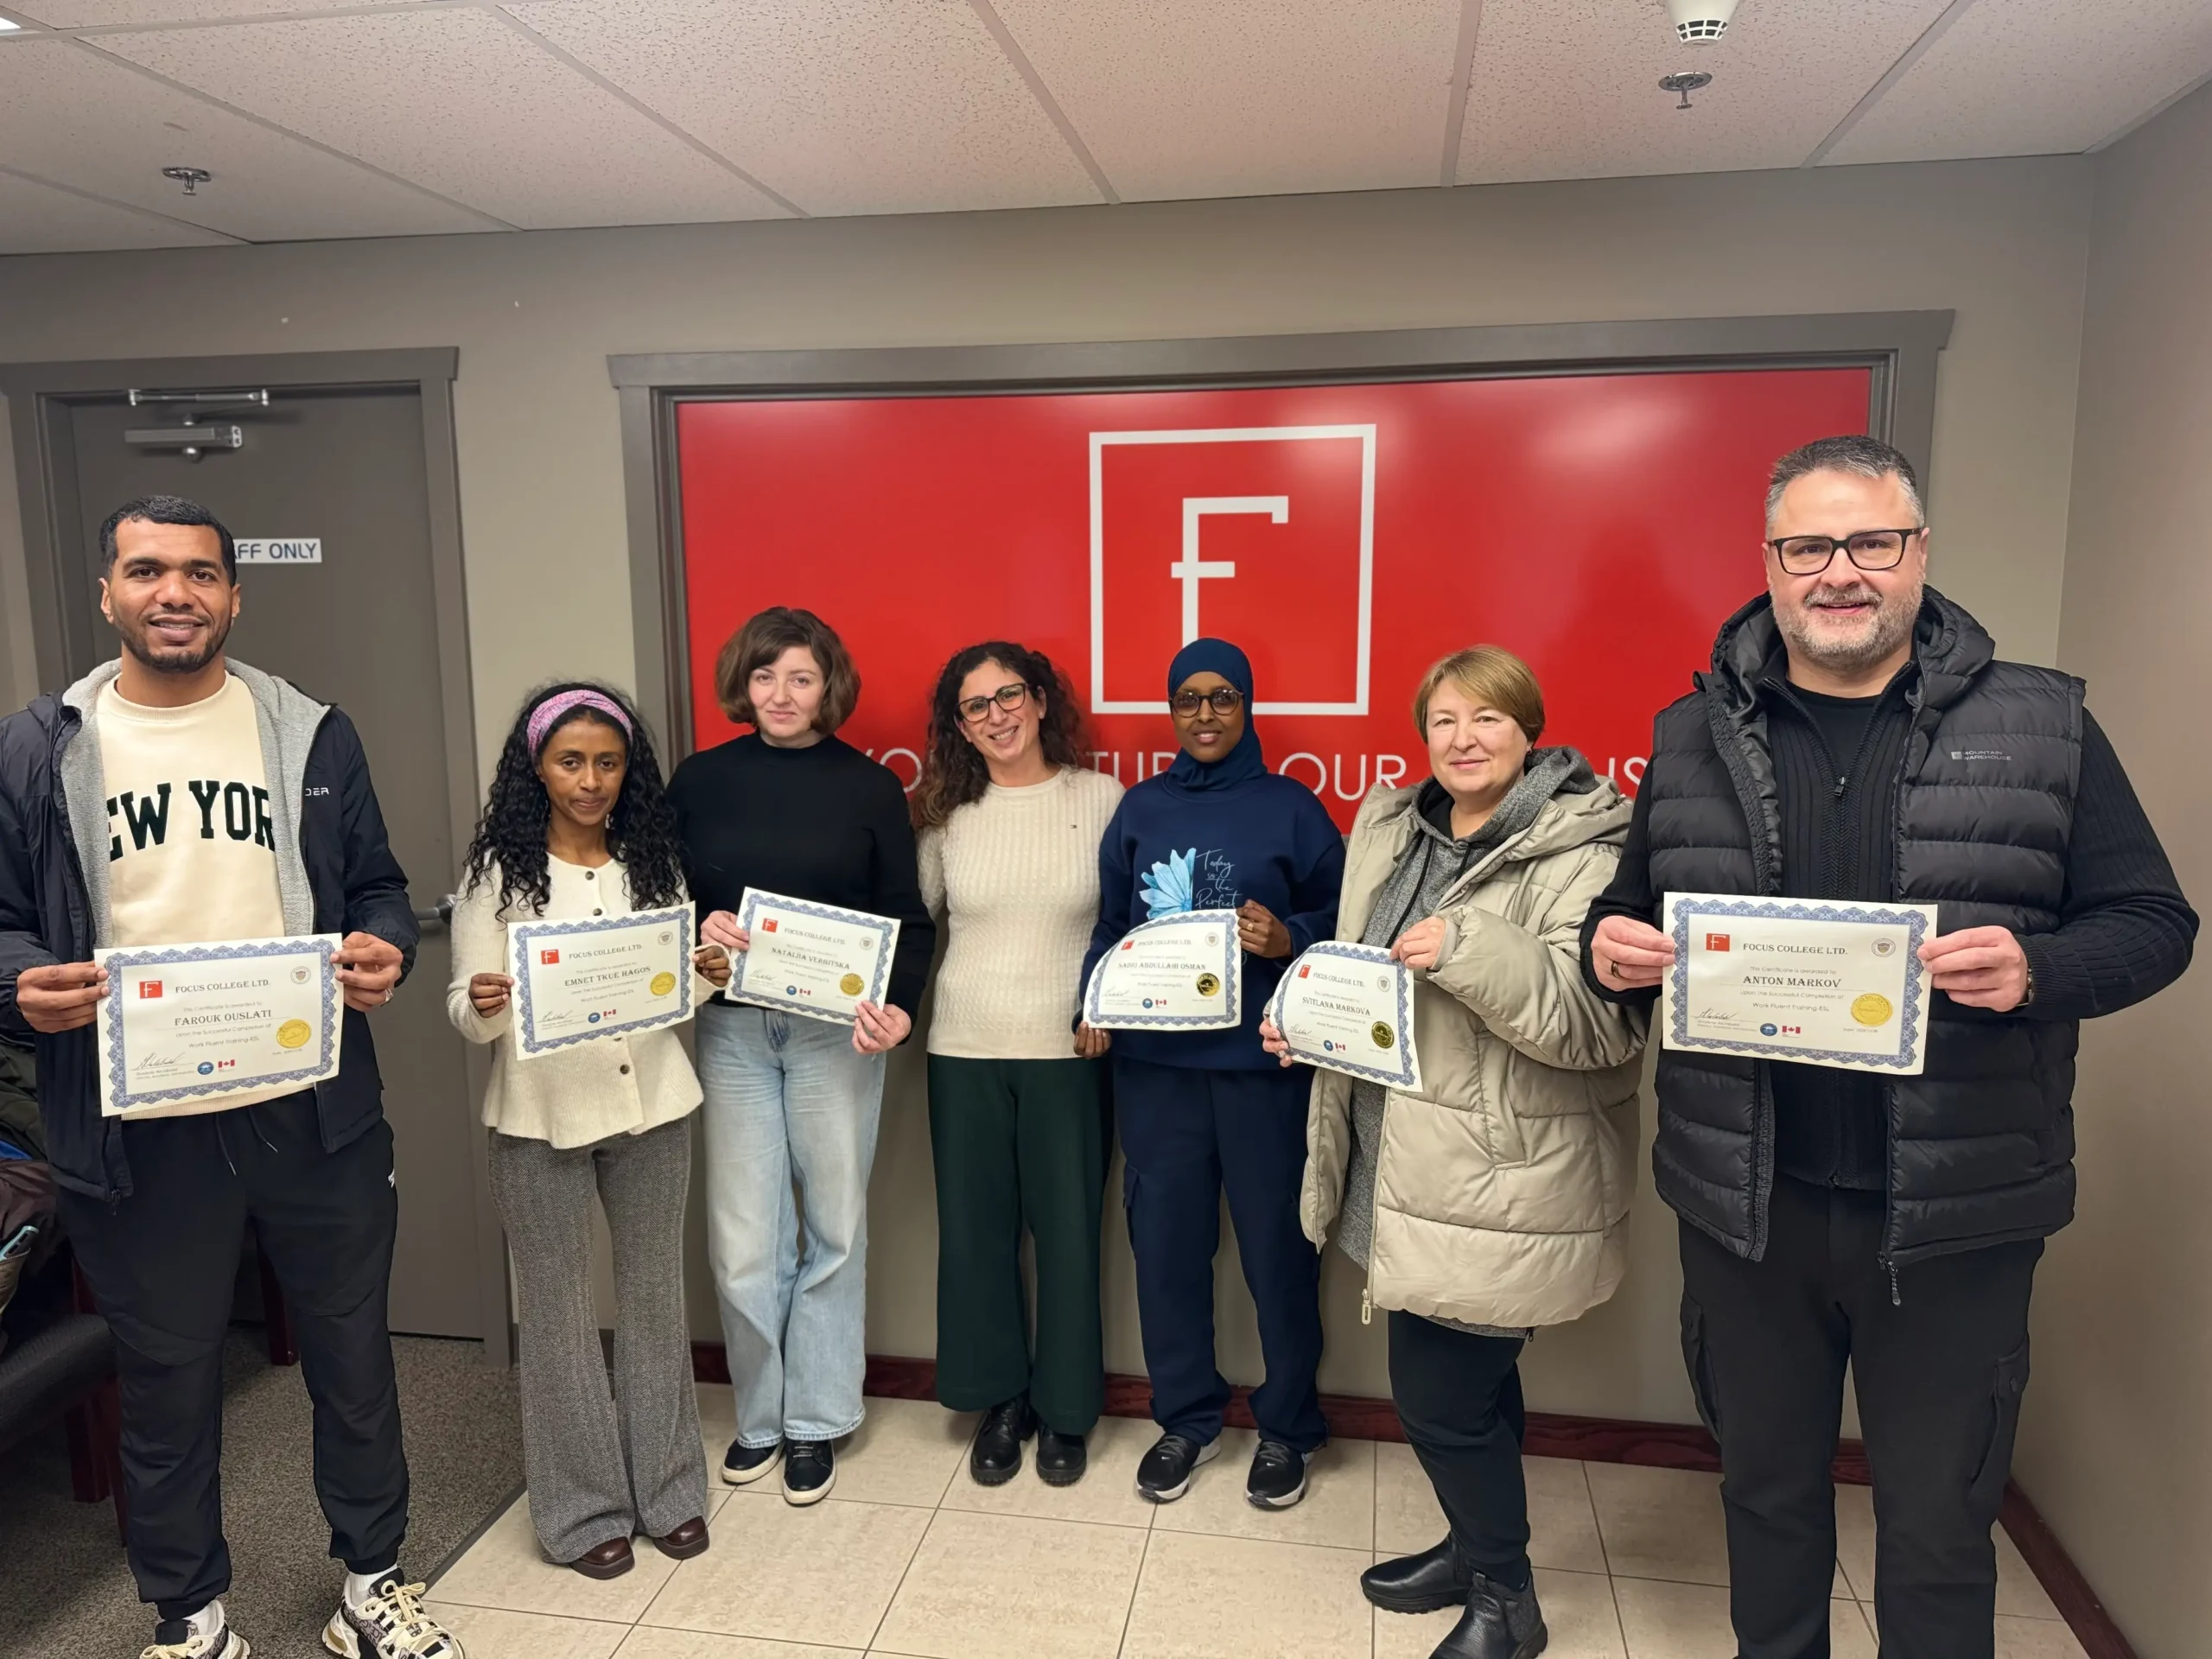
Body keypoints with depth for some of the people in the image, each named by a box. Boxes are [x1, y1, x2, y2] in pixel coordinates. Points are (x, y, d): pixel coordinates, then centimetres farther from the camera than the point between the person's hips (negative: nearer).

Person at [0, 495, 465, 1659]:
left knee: (352, 1355, 14)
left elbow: (377, 885, 8)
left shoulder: (311, 735, 4)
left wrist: (385, 950, -12)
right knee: (166, 1383, 15)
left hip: (314, 1114, 1)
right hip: (136, 1129, -1)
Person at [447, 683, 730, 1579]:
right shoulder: (498, 869, -5)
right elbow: (467, 1013, -6)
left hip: (652, 1102, 3)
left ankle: (667, 1488, 28)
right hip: (542, 1116, -3)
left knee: (654, 1293, 12)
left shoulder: (654, 861, 4)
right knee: (559, 1309, 7)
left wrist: (709, 975, -11)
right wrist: (482, 1005, -28)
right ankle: (583, 1509, 23)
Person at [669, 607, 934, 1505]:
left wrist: (899, 1006, -14)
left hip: (836, 1031, -1)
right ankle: (759, 1415, 25)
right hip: (732, 1030, 1)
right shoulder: (699, 780, 5)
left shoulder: (871, 786, 2)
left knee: (834, 1229, 7)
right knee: (742, 1243, 3)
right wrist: (696, 929, -12)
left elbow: (909, 920, 2)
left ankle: (816, 1421, 24)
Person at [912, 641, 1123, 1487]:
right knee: (975, 1229, 9)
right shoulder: (948, 813, 4)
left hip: (1069, 1052, -2)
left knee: (1068, 1228, 6)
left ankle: (1064, 1407, 26)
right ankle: (1000, 1401, 29)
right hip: (965, 1051, 2)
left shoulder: (1102, 798, -3)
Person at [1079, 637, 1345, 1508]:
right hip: (1154, 1061, 3)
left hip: (1262, 1061, -2)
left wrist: (1288, 939, -17)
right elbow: (1110, 924, 13)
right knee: (1165, 1241, 9)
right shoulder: (1141, 807, 10)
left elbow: (1340, 921, 3)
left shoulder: (1290, 807, 2)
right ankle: (1185, 1418, 28)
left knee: (1276, 1244, 5)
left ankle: (1286, 1427, 25)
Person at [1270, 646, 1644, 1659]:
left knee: (1438, 1390, 1)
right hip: (1403, 1166, 7)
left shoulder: (1582, 856, -15)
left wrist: (1466, 951, -31)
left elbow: (1601, 1022, -23)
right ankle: (1479, 1548, 43)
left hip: (1499, 1187, -6)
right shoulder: (1387, 831, 8)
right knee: (1470, 1378, 21)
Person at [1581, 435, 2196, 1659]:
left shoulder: (2043, 726, -2)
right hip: (1745, 1203, 2)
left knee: (1938, 1531, 15)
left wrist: (2037, 970, -21)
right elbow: (1624, 915, 12)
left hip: (1955, 1212, -1)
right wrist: (1609, 953, -11)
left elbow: (2152, 920, 0)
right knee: (1765, 1490, 21)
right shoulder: (1693, 736, 3)